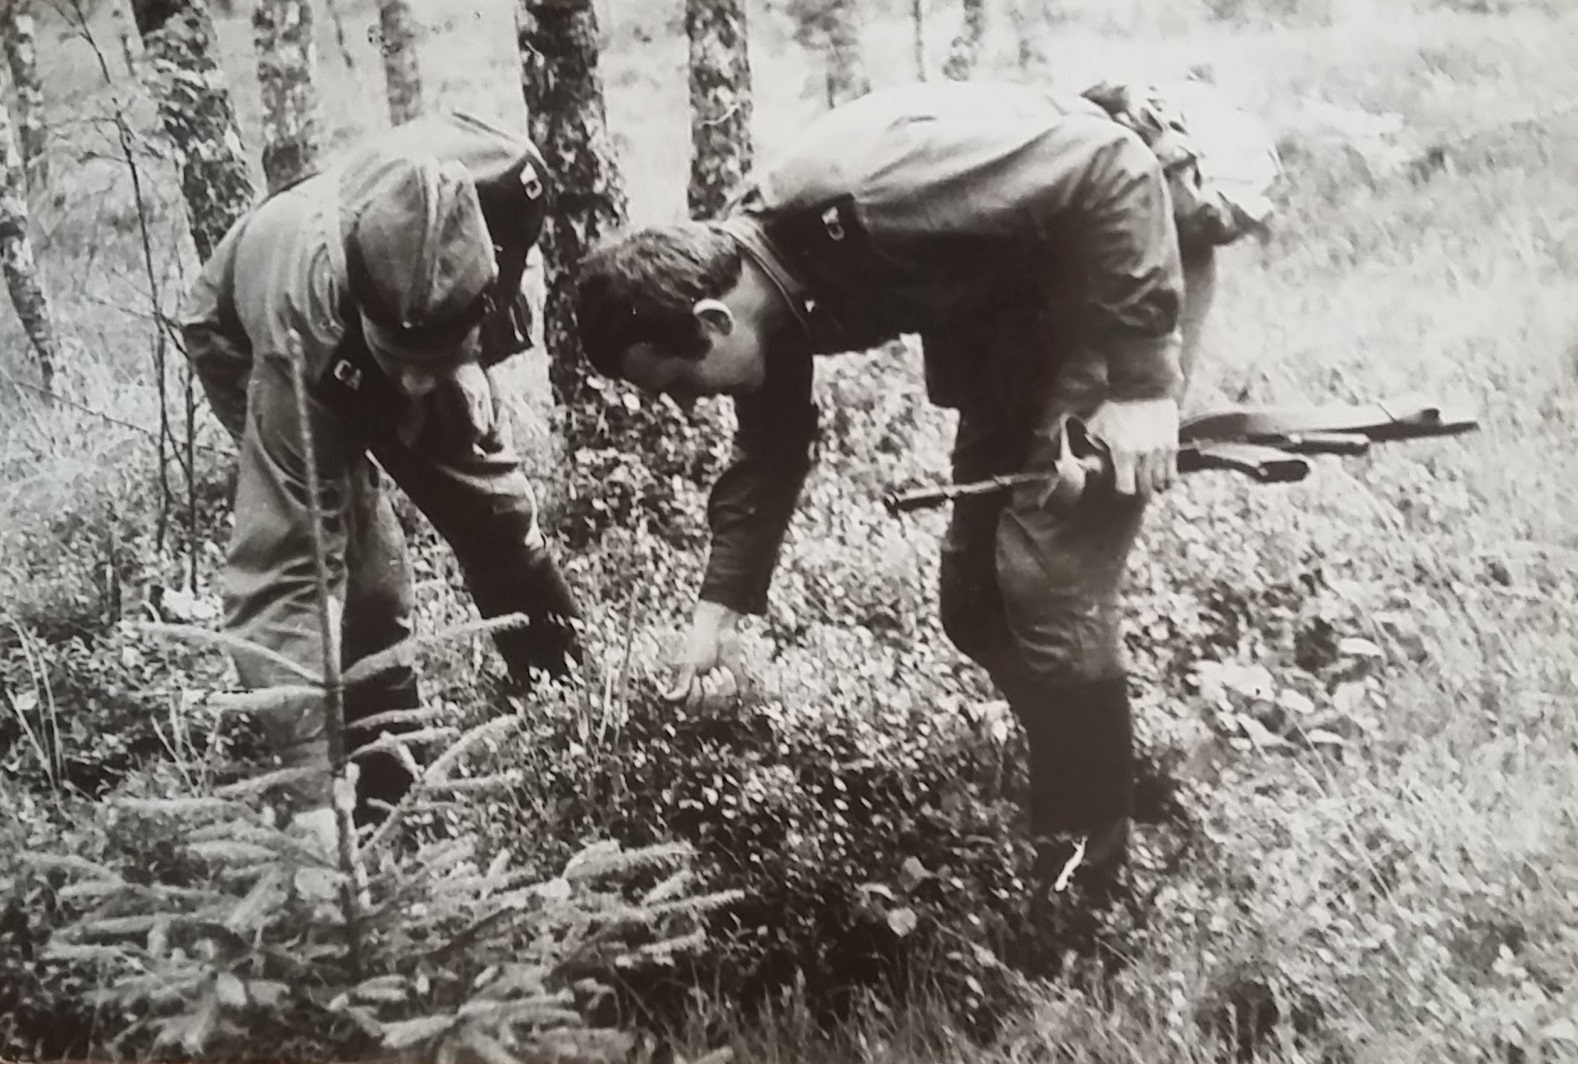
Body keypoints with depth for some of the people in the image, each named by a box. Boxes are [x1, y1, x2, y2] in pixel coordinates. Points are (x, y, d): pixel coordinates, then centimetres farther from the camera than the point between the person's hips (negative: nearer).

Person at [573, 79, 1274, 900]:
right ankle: (1081, 790, 29)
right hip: (1010, 306, 9)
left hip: (1120, 268, -9)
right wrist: (721, 603, 8)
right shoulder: (755, 264, -7)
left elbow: (1112, 169, -34)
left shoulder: (858, 200, -36)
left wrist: (1140, 383, -29)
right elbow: (770, 447, 11)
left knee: (1047, 584, -12)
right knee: (976, 600, 10)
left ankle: (1083, 866, 3)